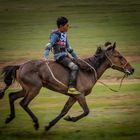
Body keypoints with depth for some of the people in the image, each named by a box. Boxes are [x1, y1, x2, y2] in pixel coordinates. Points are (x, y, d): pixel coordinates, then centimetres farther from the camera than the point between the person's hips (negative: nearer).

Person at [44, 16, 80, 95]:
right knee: (74, 67, -25)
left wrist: (77, 57, 23)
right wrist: (46, 57, -30)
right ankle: (71, 87, -30)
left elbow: (68, 48, 23)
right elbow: (49, 46, -19)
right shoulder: (55, 35, -11)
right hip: (60, 57, -10)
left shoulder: (64, 35, 15)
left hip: (65, 56, 10)